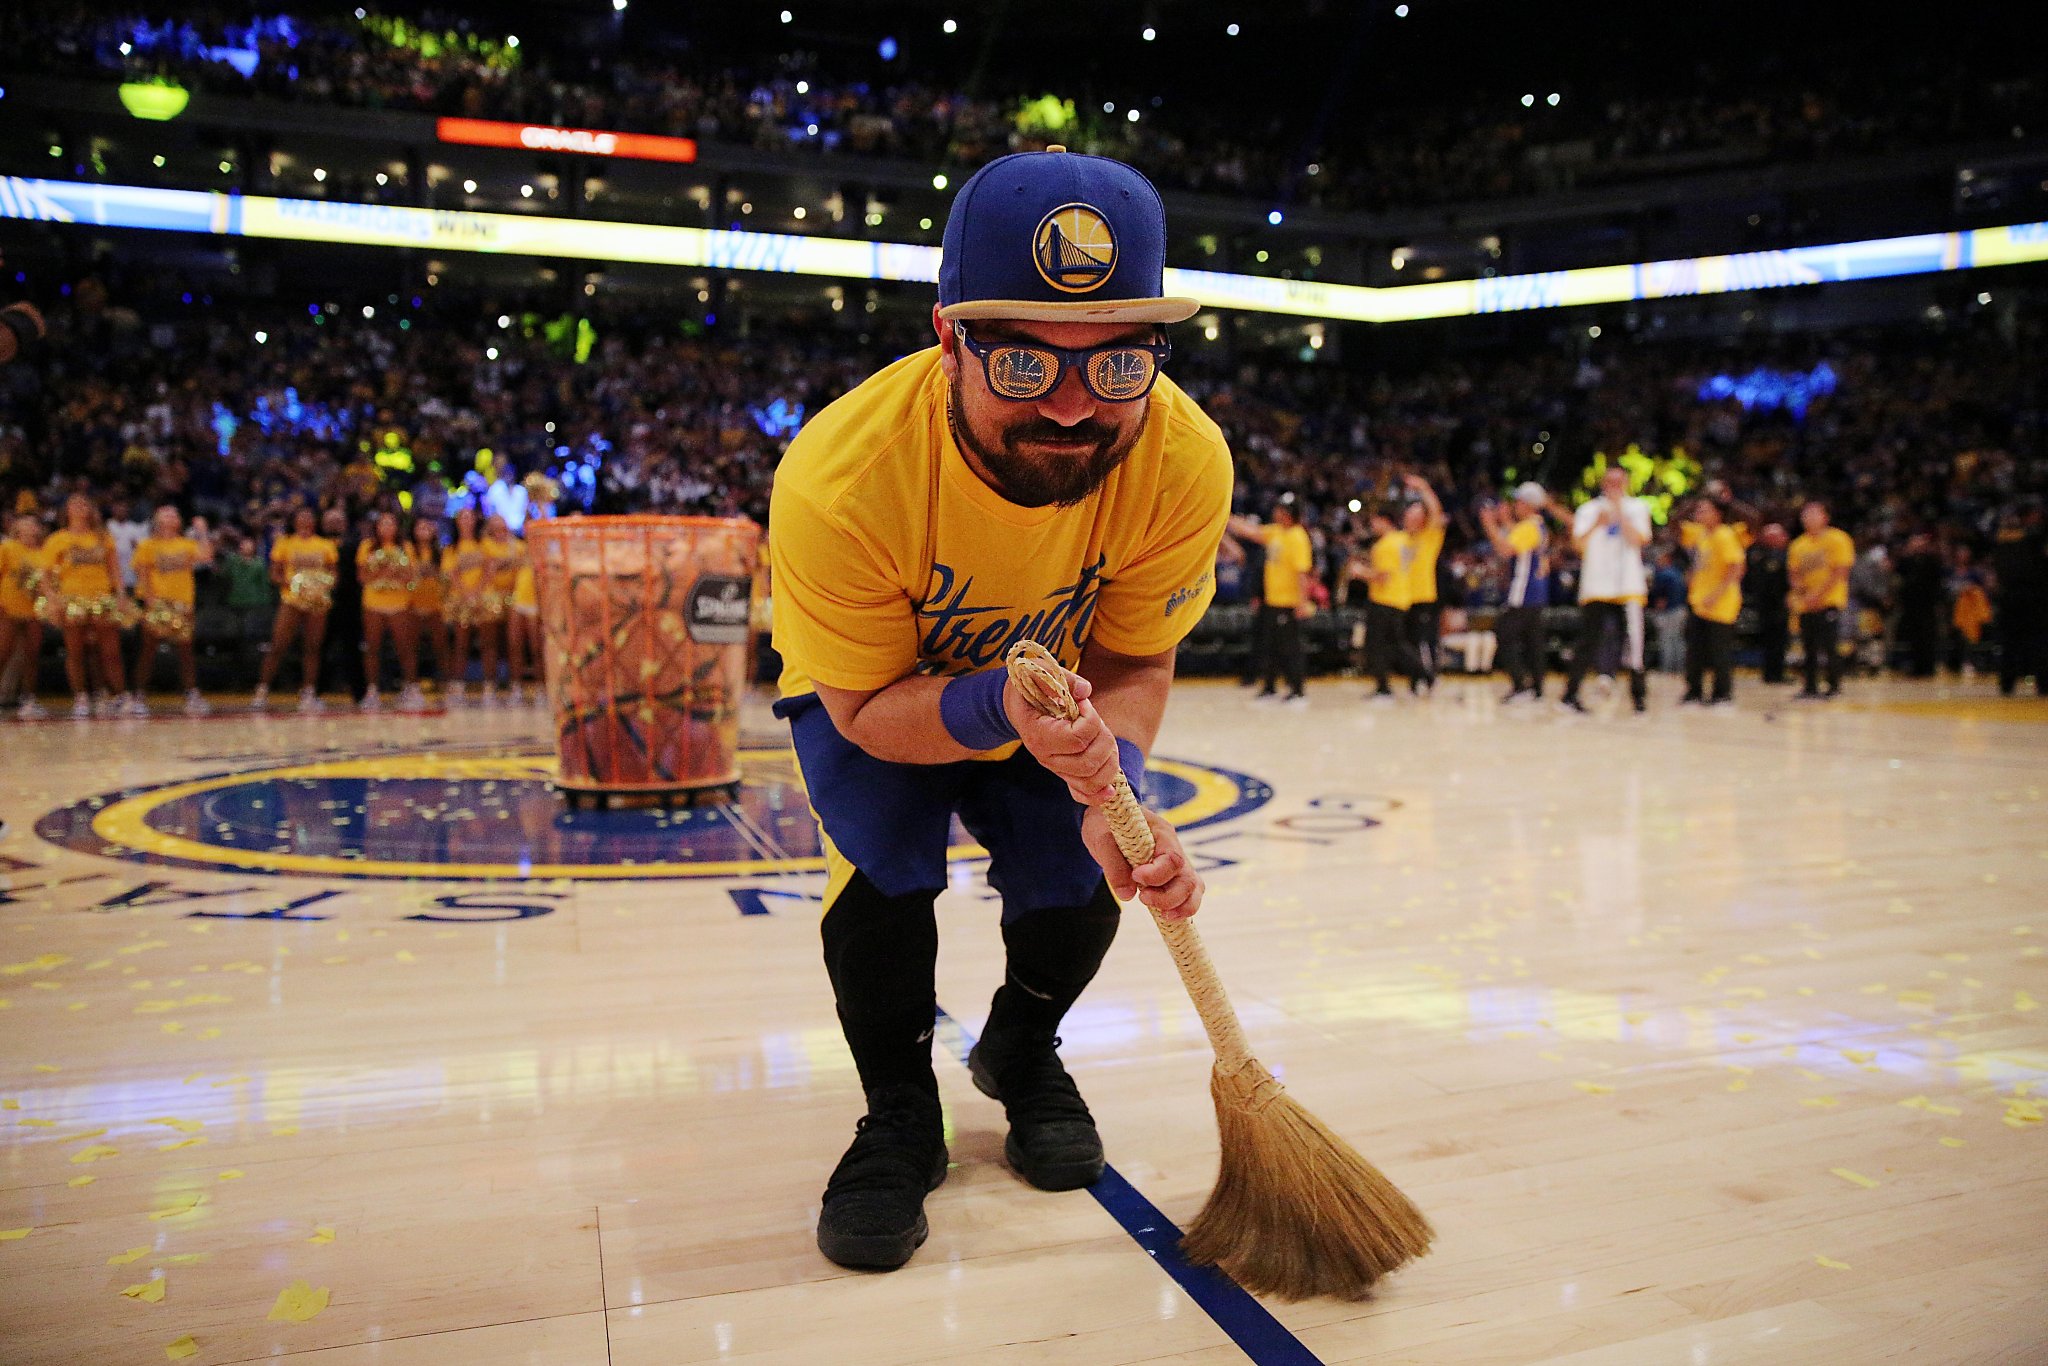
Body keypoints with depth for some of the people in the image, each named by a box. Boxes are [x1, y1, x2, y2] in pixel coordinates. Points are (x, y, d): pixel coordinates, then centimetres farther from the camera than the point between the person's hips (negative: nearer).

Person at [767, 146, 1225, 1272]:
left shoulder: (1185, 461, -30)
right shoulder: (841, 478, -39)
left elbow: (1135, 665, -18)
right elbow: (867, 706, -28)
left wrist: (1110, 782, -39)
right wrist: (1000, 707, -49)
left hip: (1063, 697, 3)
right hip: (874, 696, -2)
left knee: (1081, 883, -12)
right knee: (883, 859, -25)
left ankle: (1021, 1050, 25)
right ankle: (899, 1112, 3)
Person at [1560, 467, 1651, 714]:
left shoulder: (1637, 508, 9)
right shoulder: (1588, 510, 8)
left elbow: (1638, 540, -7)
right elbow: (1578, 544, -5)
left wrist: (1619, 511, -11)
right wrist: (1596, 525, -21)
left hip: (1629, 586, 0)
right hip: (1595, 588, 0)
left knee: (1632, 642, -2)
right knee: (1588, 641, -2)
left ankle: (1639, 693, 8)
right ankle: (1570, 693, 3)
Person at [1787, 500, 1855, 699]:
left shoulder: (1837, 539, -6)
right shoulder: (1798, 545, 12)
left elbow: (1840, 572, -12)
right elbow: (1793, 573, 14)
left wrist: (1818, 593, -18)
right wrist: (1797, 589, -7)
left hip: (1829, 602, -6)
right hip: (1806, 605, 6)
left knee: (1830, 646, -6)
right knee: (1809, 647, 8)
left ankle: (1835, 686, 3)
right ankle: (1811, 687, 14)